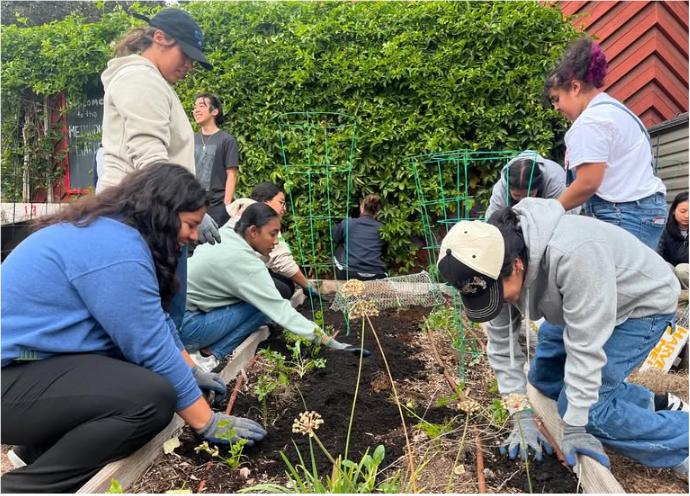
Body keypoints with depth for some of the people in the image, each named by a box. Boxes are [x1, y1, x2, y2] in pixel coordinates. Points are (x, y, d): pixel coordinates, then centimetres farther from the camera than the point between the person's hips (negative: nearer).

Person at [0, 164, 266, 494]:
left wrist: (191, 372, 15)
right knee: (153, 397, -25)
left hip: (33, 358, 10)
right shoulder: (116, 247, -24)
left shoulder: (109, 230, 6)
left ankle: (40, 447, 12)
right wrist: (208, 424, -12)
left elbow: (156, 324, 12)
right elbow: (153, 348, -21)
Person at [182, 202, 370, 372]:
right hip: (184, 325, -9)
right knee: (261, 307, -12)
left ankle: (198, 346, 3)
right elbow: (281, 310, -24)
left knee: (260, 300, 6)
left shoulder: (225, 235, 0)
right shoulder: (246, 264, -23)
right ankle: (209, 354, -10)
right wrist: (330, 342, -21)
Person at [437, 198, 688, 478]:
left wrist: (574, 427, -24)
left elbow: (584, 346, -34)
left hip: (643, 304, -7)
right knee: (544, 379, 9)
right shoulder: (492, 264, -20)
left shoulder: (573, 254, -42)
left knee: (585, 407, -16)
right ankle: (650, 404, 21)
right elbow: (501, 339, -11)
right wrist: (522, 414, -9)